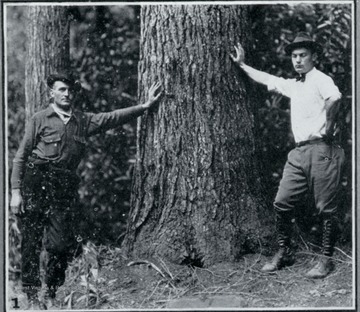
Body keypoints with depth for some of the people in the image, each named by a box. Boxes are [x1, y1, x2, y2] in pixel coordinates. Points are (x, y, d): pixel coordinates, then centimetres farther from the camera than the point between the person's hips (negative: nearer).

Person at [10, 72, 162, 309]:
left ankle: (52, 294, 12)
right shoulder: (40, 120, 6)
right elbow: (21, 157, 5)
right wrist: (16, 192, -3)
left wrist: (146, 106, 7)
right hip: (36, 183, -3)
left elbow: (113, 118, 15)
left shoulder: (83, 121, 15)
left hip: (65, 186, 3)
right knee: (32, 243, -4)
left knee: (62, 244, -5)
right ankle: (32, 296, 4)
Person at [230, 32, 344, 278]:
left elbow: (334, 97, -29)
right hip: (299, 152, 8)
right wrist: (242, 64, 39)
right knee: (282, 203, 4)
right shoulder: (293, 85, 19)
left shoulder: (320, 79, -7)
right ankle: (284, 253, 17)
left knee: (326, 208, -1)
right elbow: (266, 79, 33)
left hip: (321, 150, -8)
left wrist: (328, 127, -20)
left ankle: (326, 260, 6)